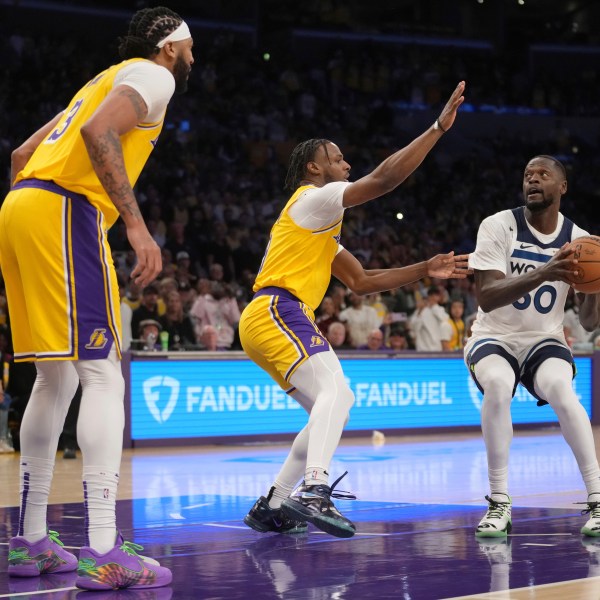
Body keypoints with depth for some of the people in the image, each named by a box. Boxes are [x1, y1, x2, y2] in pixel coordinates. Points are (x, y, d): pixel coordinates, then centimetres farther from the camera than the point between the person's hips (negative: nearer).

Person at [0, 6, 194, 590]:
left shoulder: (105, 79, 30)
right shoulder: (153, 75, 3)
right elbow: (98, 132, -17)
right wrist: (136, 225, -21)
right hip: (64, 212, -9)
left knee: (55, 379, 15)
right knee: (103, 376, -12)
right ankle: (103, 552, -20)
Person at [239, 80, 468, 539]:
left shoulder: (321, 223, 30)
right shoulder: (315, 197, 0)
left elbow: (361, 281, 27)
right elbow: (384, 179, -14)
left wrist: (425, 270, 20)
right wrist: (439, 128, -12)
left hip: (269, 320, 10)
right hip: (278, 312, -10)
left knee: (331, 408, 13)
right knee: (336, 393, -26)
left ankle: (273, 506, 12)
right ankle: (314, 491, -46)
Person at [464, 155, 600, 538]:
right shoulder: (498, 226, -13)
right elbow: (486, 297, -26)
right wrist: (542, 274, -39)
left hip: (545, 340, 1)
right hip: (494, 337, -1)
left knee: (560, 388, -33)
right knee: (497, 384, -35)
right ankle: (500, 505, -24)